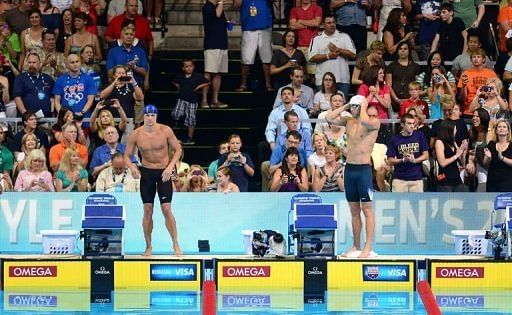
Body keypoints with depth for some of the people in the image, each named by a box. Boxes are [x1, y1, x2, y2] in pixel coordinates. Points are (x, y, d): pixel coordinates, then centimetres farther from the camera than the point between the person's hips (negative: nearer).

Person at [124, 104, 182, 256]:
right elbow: (127, 156, 1)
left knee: (166, 209, -7)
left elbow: (177, 149, -1)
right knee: (147, 209, 2)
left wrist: (170, 166, -15)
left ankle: (175, 244, 3)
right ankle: (148, 247, 11)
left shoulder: (165, 131, -10)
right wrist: (132, 167, -21)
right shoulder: (135, 135, -7)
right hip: (146, 172, 2)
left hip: (163, 172, -1)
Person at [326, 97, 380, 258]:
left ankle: (368, 247, -8)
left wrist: (363, 105, -11)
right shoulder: (349, 121, 11)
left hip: (364, 169, -6)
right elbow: (329, 118, 5)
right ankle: (356, 246, 16)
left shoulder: (375, 123, -7)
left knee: (367, 209, -7)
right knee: (354, 210, 10)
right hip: (349, 168, 6)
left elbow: (364, 121, -28)